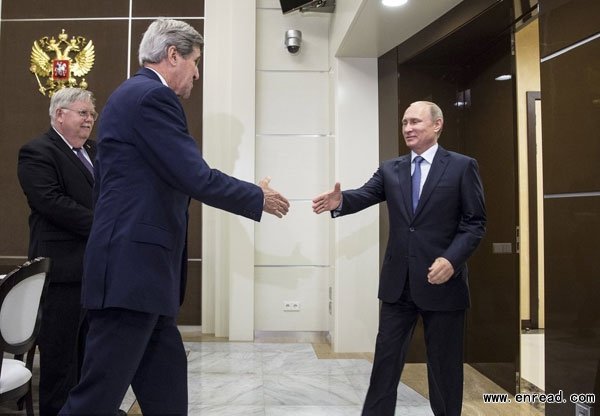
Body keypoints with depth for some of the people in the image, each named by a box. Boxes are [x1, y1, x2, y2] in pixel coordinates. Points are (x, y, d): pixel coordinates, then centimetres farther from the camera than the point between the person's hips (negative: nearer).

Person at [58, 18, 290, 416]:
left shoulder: (134, 94, 19)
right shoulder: (152, 96, -12)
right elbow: (198, 178, -18)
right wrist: (260, 197, -2)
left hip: (132, 267, 11)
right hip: (133, 269, -11)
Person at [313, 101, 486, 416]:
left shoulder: (462, 166, -1)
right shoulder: (390, 169, 9)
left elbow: (475, 222, -5)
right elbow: (365, 195, -7)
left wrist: (452, 260, -19)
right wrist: (339, 201, -29)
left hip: (442, 281, -3)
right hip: (398, 282, 3)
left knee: (444, 365, 10)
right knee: (386, 359, 9)